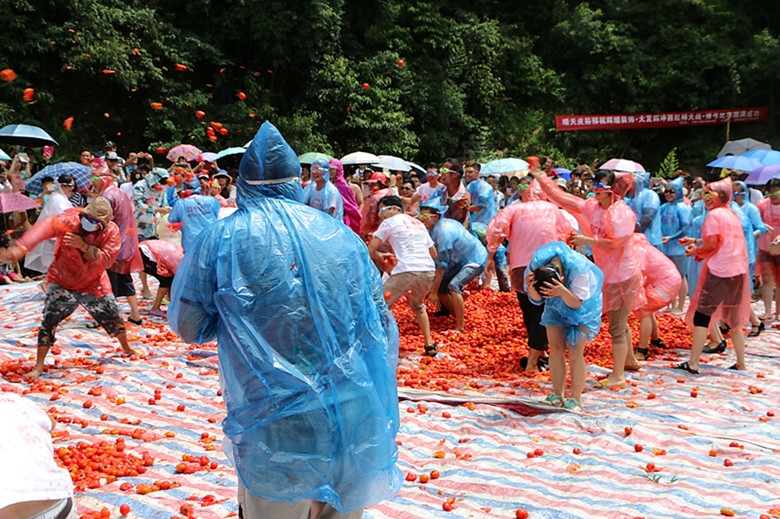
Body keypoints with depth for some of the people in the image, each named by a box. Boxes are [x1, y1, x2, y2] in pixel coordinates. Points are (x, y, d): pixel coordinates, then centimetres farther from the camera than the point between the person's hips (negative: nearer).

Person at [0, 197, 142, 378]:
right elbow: (46, 226, -45)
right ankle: (39, 366, 5)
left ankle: (127, 348, 39)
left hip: (94, 284, 2)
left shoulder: (112, 231, -16)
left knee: (112, 317, 11)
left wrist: (84, 246, -38)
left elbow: (106, 260, -25)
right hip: (62, 282, -2)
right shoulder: (70, 220, -25)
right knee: (49, 320, -10)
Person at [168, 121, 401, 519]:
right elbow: (382, 328, 7)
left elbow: (187, 325, 1)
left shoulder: (222, 240, -5)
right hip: (353, 425, 3)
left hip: (276, 432, -3)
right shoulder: (342, 236, 4)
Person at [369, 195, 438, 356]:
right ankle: (429, 345, 26)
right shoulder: (418, 223, 25)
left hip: (406, 271, -6)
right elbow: (434, 253, 28)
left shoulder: (389, 222, 8)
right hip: (429, 271, 6)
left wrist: (380, 256, 22)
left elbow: (370, 250, 1)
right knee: (418, 306, 31)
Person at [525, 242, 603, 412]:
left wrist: (562, 292, -52)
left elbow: (577, 303, -32)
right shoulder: (536, 265, -27)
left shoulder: (579, 269, -39)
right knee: (555, 349, -2)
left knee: (575, 353, -9)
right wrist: (531, 288, -41)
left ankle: (576, 399, -1)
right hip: (556, 307, 4)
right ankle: (557, 395, 9)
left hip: (582, 308, -4)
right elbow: (537, 299, -17)